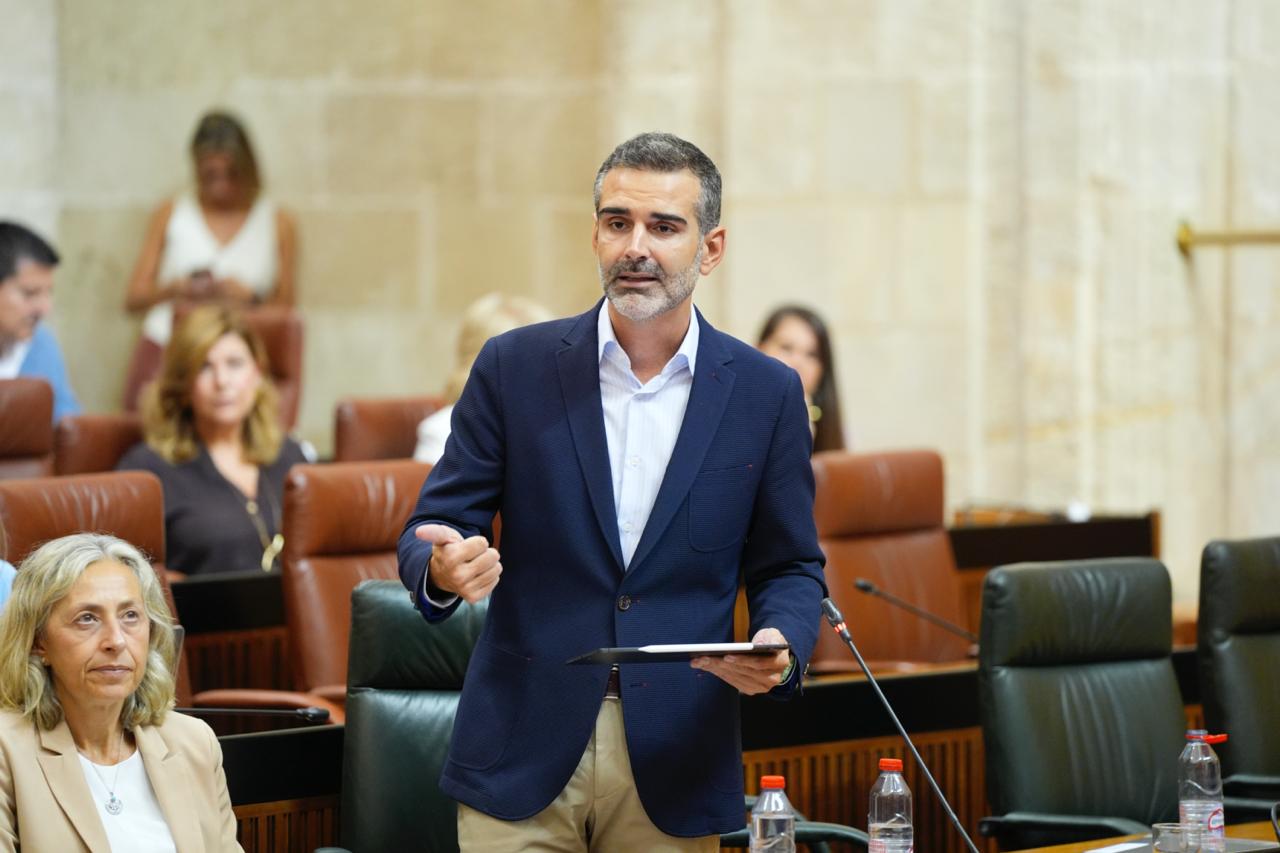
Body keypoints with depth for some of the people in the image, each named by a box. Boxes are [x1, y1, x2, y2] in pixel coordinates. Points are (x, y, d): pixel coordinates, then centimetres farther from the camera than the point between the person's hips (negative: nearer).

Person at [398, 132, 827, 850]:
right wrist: (442, 569, -21)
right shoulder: (514, 367, 2)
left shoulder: (766, 393, 3)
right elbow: (433, 526, 3)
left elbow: (791, 567, 9)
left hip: (674, 767, 0)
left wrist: (781, 646, -14)